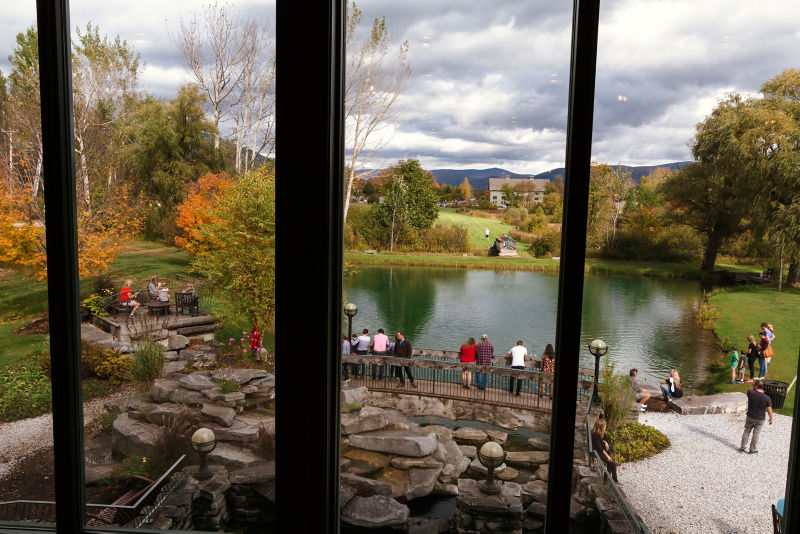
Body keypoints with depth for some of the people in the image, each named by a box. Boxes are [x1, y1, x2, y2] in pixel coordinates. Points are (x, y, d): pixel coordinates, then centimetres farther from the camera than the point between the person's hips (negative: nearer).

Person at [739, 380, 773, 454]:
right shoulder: (767, 398, -15)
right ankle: (753, 450, 23)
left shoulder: (750, 392, -17)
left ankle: (742, 448, 22)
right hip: (760, 420, 0)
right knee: (756, 434, 13)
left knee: (746, 431, 16)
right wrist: (771, 418, 6)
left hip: (750, 417, 0)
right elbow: (769, 410, -8)